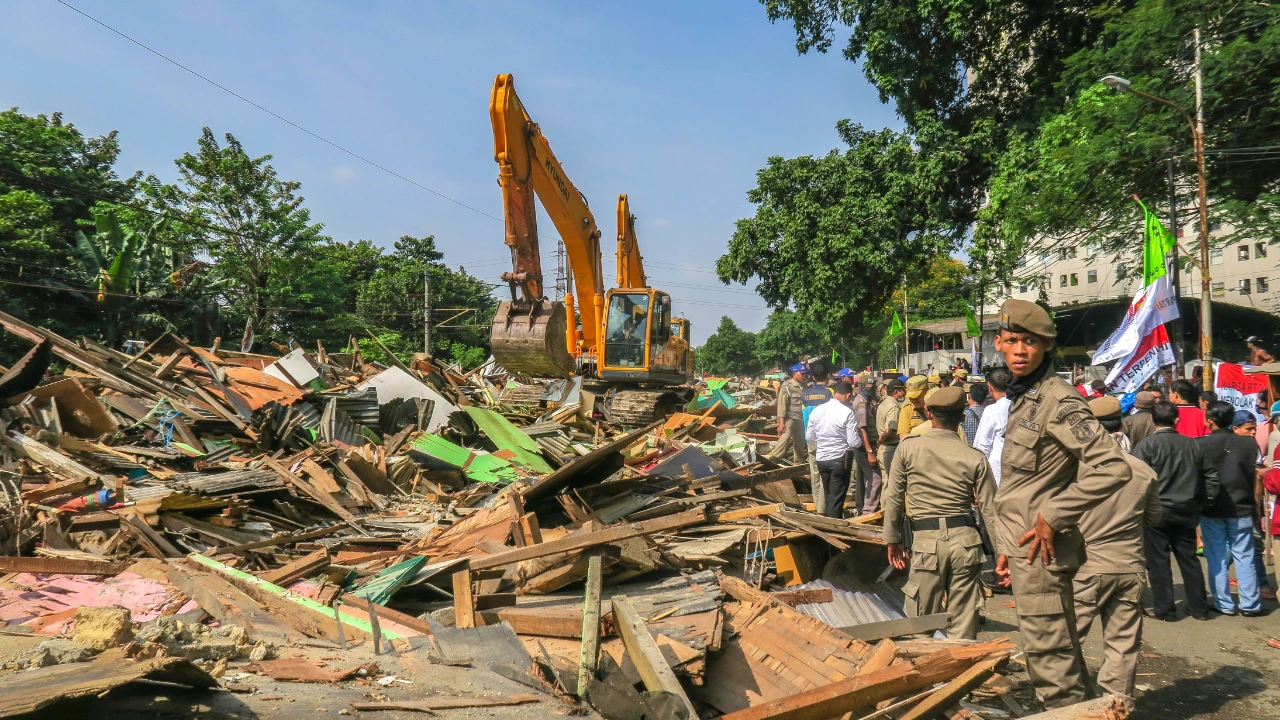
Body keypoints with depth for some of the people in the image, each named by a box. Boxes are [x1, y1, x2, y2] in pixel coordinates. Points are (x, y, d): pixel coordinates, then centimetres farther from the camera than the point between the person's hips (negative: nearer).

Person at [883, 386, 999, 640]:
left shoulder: (908, 448, -3)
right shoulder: (975, 458, 0)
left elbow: (893, 498, 2)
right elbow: (990, 510, 1)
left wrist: (892, 539, 13)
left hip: (926, 541, -2)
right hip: (965, 540, 2)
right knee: (963, 627, 10)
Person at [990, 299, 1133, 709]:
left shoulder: (1058, 401, -16)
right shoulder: (1022, 398, 13)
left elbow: (1113, 468, -24)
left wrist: (1053, 518, -20)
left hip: (1040, 552, -10)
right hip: (1024, 549, 10)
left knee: (1050, 659, -3)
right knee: (1060, 654, 19)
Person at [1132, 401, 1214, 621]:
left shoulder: (1147, 445, -11)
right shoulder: (1193, 445, 3)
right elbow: (1212, 476, 6)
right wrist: (1198, 502, 15)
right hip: (1187, 512, 4)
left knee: (1158, 561, 4)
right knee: (1189, 558, 15)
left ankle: (1164, 609, 8)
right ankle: (1199, 608, 23)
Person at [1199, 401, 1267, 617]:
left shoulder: (1200, 445, -7)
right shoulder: (1249, 444, -2)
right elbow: (1257, 478, 1)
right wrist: (1257, 507, 11)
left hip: (1211, 510, -1)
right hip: (1241, 509, 2)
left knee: (1216, 558, 6)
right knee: (1244, 557, 9)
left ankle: (1224, 604, 10)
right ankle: (1250, 604, 13)